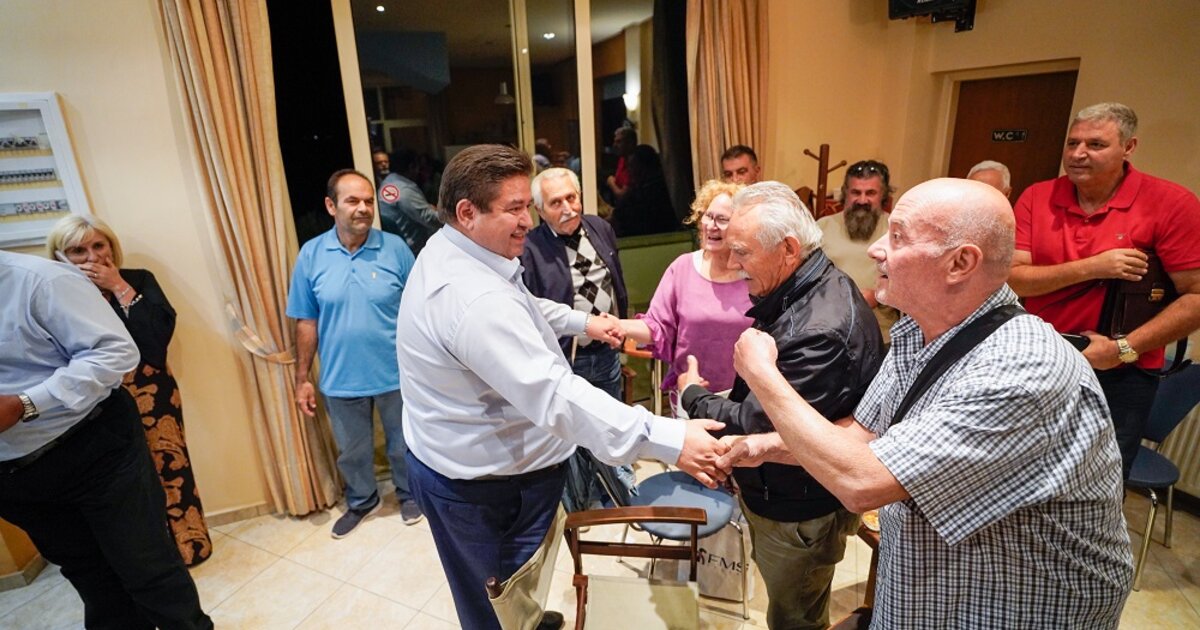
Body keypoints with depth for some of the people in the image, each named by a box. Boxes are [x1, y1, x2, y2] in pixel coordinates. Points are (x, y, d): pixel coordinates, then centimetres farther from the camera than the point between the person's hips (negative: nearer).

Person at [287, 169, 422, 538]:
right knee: (352, 451, 21)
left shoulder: (395, 248, -10)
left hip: (396, 372, -1)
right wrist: (302, 378, 1)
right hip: (340, 378, 2)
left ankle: (410, 494, 45)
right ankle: (361, 501, 47)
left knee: (403, 444, 19)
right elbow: (306, 323, 0)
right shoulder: (311, 255, -5)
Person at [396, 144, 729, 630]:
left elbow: (519, 307, 17)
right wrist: (669, 441, -41)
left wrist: (582, 321, 13)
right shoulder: (475, 299, -34)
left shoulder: (447, 252, 1)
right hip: (488, 486, -10)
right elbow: (555, 395, -41)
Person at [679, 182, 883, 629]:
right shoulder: (794, 289, -3)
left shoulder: (820, 329, -35)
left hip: (799, 512, -8)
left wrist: (693, 395, -10)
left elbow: (753, 427, -27)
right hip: (772, 491, 8)